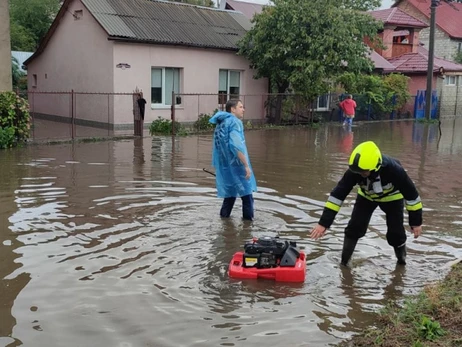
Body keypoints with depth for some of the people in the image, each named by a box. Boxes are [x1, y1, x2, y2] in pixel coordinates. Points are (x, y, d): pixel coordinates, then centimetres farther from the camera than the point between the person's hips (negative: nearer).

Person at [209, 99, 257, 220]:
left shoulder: (220, 124, 16)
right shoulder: (234, 122, -13)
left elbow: (219, 147, 18)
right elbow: (237, 146, -24)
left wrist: (218, 166, 22)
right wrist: (246, 165, -22)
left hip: (224, 166, 9)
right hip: (235, 165, -9)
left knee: (230, 193, 17)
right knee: (247, 193, -1)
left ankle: (224, 216, 20)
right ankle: (248, 219, 3)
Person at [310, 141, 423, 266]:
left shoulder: (393, 169, -41)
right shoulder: (354, 171, -37)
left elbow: (411, 193, -27)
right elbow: (338, 194, -32)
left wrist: (416, 221, -19)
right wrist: (324, 222, -36)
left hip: (392, 196, -1)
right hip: (367, 196, 2)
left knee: (395, 232, -6)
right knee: (354, 227, -13)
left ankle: (402, 260, 22)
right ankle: (344, 262, 0)